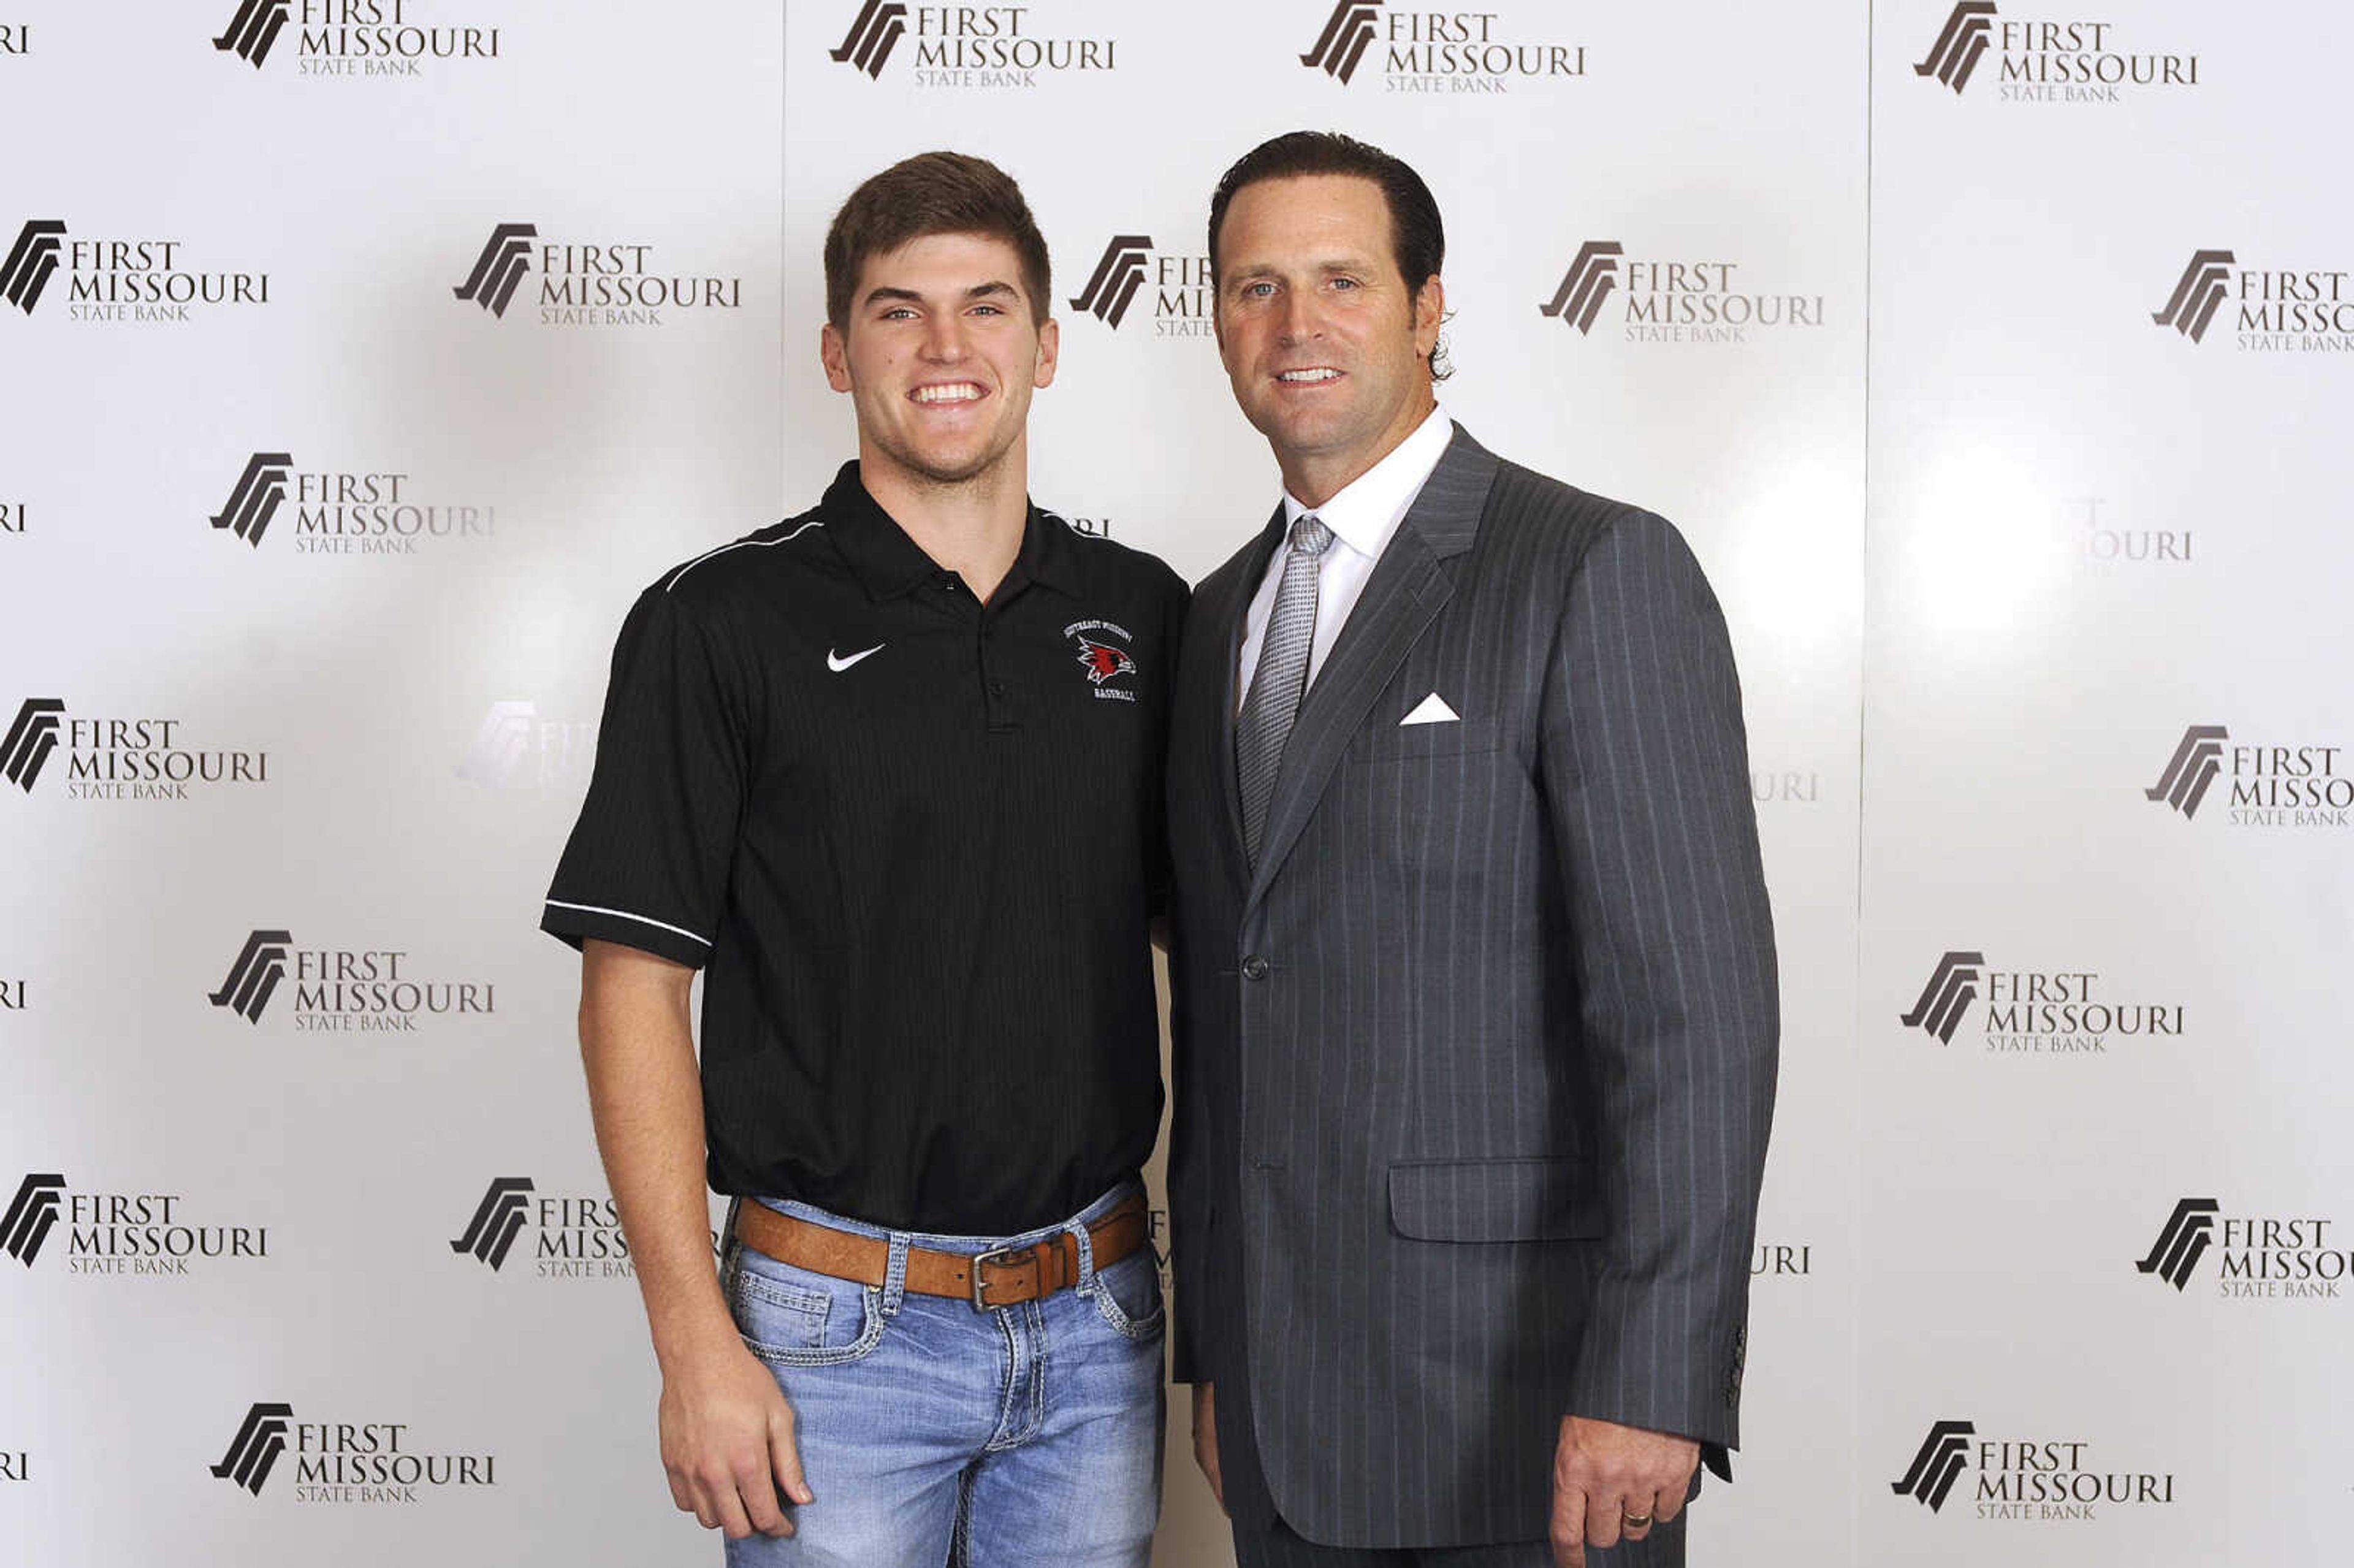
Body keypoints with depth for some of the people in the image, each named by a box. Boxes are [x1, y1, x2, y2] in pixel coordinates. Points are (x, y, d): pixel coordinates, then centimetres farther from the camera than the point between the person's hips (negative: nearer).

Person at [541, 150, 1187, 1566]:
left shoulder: (1144, 616, 5)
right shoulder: (723, 624, -6)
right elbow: (634, 986, -8)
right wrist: (698, 1346, -13)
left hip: (1098, 1319, 4)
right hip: (842, 1327, -3)